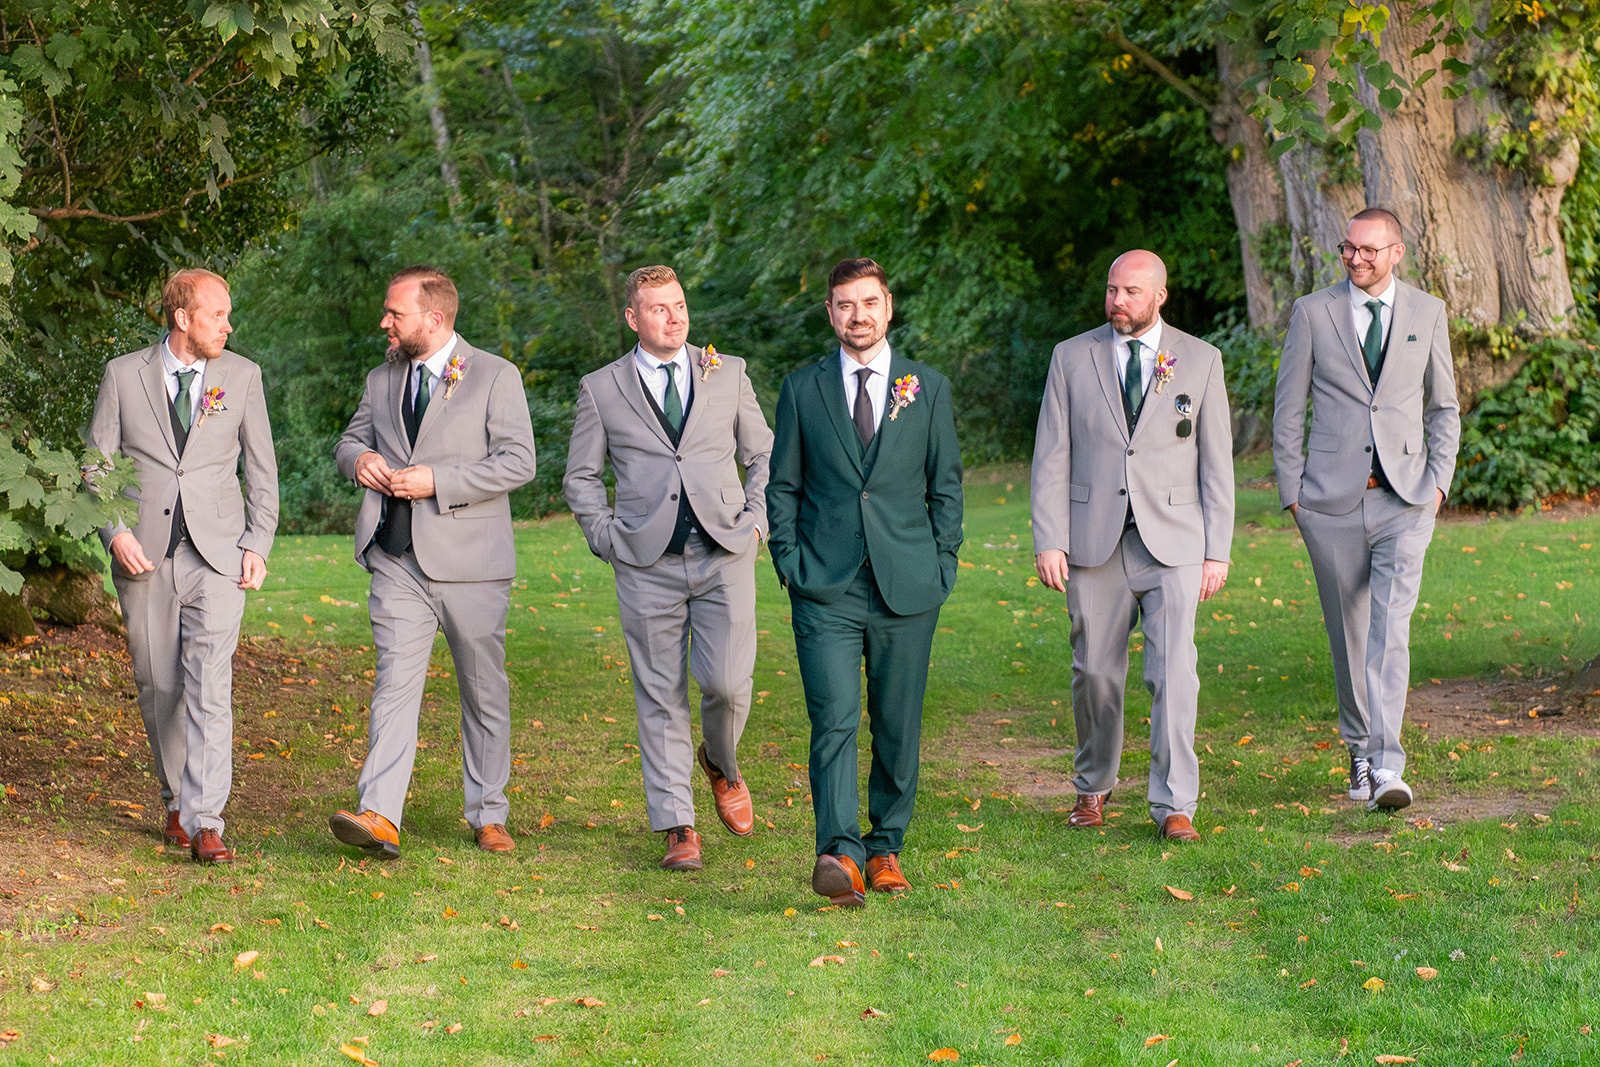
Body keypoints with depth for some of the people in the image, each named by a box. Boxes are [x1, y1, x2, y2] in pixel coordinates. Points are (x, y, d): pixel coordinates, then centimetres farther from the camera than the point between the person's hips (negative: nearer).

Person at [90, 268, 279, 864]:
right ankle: (176, 799, 29)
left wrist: (258, 544, 0)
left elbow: (262, 469, 10)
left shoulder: (241, 376, 6)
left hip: (215, 557, -1)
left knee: (209, 688, -14)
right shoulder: (124, 375, 4)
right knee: (159, 688, 8)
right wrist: (115, 532, -10)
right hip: (144, 559, 1)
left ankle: (204, 824, -18)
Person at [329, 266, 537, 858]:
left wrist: (437, 481, -17)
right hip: (398, 560, 3)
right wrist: (360, 458, 0)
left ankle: (488, 816, 19)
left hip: (470, 564, -3)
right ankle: (379, 819, -20)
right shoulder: (382, 380, 15)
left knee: (485, 691, 7)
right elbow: (350, 439, 26)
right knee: (395, 682, -10)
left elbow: (517, 461, -10)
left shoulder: (495, 376, -2)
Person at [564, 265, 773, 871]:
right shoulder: (601, 390, 7)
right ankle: (678, 827, 7)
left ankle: (721, 764, 22)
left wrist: (754, 521, 4)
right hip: (647, 565, 0)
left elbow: (763, 456, 16)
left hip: (723, 554, 0)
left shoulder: (727, 374, 10)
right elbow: (581, 477, 13)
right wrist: (607, 540, 3)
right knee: (661, 697, 0)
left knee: (727, 682, -11)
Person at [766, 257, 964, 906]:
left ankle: (885, 848, 19)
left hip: (907, 587, 1)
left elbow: (946, 486, 10)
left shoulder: (928, 389, 8)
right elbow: (782, 486, 11)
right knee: (834, 720, -14)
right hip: (826, 588, -1)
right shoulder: (803, 389, 9)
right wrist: (791, 564, 1)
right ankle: (839, 853, -24)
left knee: (898, 725, 5)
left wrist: (940, 567, 3)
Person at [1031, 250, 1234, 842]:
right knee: (1095, 672, 7)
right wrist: (1048, 542, -5)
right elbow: (1051, 456, 4)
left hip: (1172, 542, -1)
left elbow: (1216, 461, 5)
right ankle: (1093, 787, 27)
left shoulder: (1200, 361, 4)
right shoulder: (1072, 357, 5)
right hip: (1094, 542, 1)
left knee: (1173, 670, -12)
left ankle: (1174, 805, -7)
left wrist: (1218, 551, 0)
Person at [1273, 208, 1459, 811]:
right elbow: (1289, 409, 6)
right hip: (1332, 501, 1)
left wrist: (1438, 482, 3)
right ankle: (1359, 748, 28)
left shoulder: (1427, 313, 6)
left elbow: (1444, 406, 14)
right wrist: (1291, 492, 1)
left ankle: (1387, 768, -21)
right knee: (1348, 633, 8)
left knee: (1391, 629, -15)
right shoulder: (1312, 312, 3)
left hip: (1404, 497, -1)